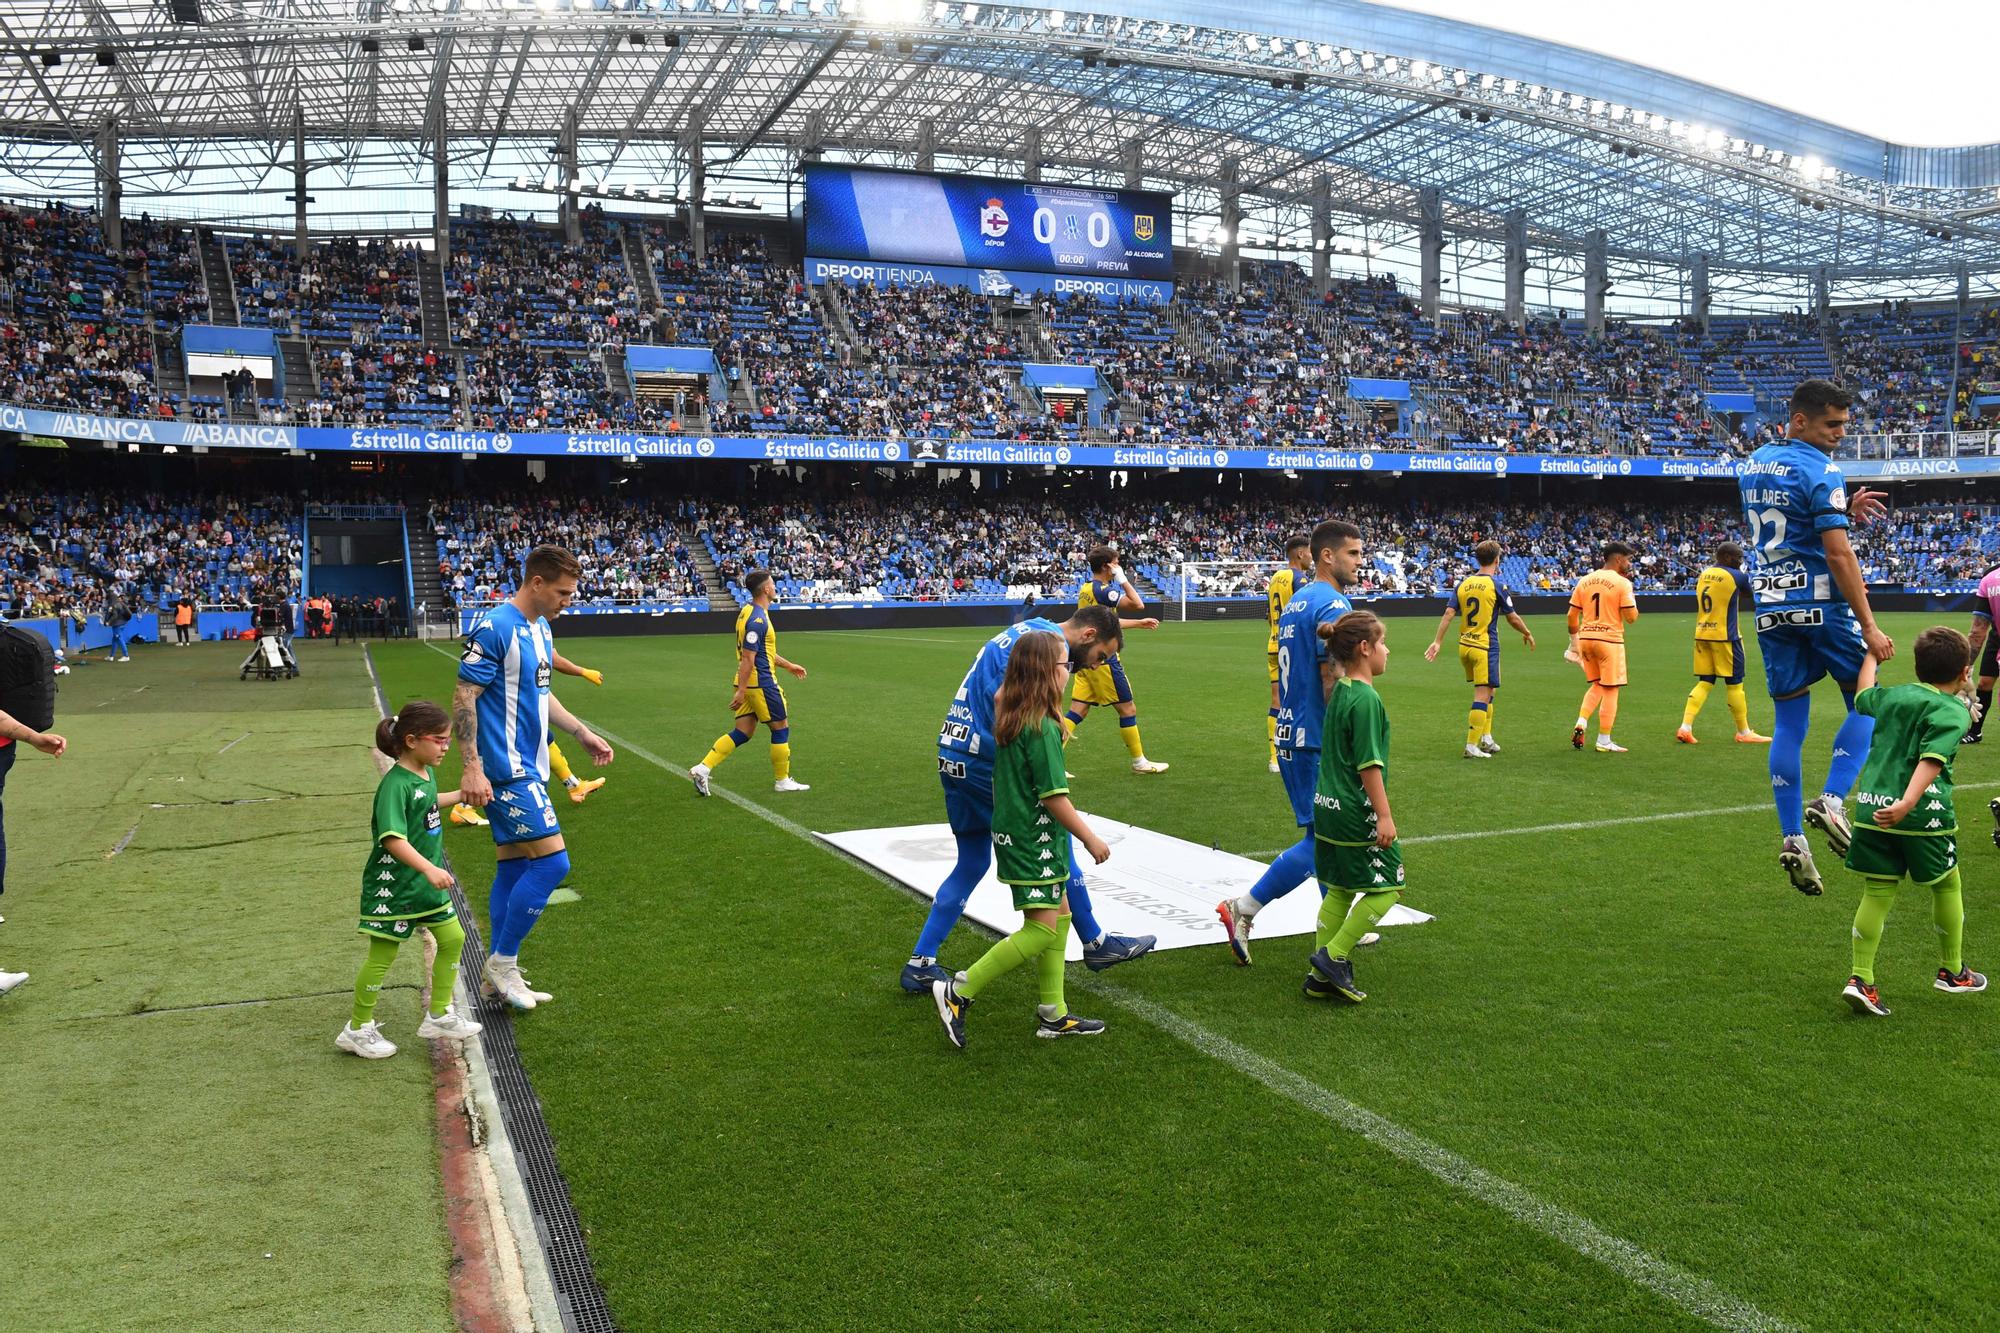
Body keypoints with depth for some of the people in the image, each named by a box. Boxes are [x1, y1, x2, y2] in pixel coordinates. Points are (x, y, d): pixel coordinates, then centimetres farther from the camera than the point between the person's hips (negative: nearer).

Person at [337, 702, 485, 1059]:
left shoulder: (425, 774, 3)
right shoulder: (395, 784, -24)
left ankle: (439, 1016, 25)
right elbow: (393, 838, -33)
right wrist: (429, 868, -41)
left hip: (425, 883, 9)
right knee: (382, 955, 2)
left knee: (452, 938, 12)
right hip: (393, 885, -9)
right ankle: (358, 1030, 19)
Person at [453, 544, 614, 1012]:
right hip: (506, 771, -9)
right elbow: (464, 698, -18)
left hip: (527, 768, 9)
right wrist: (472, 768, -22)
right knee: (551, 861, -12)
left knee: (512, 867, 12)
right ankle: (503, 961, 3)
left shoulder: (541, 630, 12)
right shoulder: (495, 629, -16)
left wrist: (583, 734, 22)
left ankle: (502, 974, 21)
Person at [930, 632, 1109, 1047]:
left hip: (1015, 832, 10)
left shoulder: (1010, 716, 6)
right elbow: (1053, 796, -21)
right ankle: (959, 992, -1)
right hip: (1033, 840, -10)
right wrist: (1090, 838, -13)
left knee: (1060, 914, 15)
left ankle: (1052, 1014, 22)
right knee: (1041, 929, -5)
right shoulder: (1042, 727, -21)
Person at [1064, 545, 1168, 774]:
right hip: (1103, 659, -9)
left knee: (1077, 712, 6)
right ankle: (1139, 762, 16)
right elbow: (1137, 604, -22)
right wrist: (1123, 579, -11)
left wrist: (1139, 623, 27)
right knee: (1128, 709, 5)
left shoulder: (1085, 589, 11)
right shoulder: (1102, 590, -17)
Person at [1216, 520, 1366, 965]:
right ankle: (1242, 910, -4)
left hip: (1291, 734, 10)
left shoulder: (1295, 602, 15)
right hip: (1317, 740, -10)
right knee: (1322, 840, -4)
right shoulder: (1333, 605, -15)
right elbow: (1332, 680, -21)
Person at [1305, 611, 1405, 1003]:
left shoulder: (1339, 692, 11)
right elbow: (1368, 765, -20)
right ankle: (1334, 955, 1)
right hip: (1357, 814, -9)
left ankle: (1322, 976, 17)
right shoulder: (1366, 699, -18)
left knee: (1339, 889, 14)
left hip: (1328, 809, 9)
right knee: (1386, 886, 4)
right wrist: (1384, 815, -17)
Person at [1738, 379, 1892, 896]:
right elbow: (1838, 555, -16)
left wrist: (1843, 510, 11)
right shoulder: (1819, 471, -11)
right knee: (1866, 705, 9)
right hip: (1820, 604, -6)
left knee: (1788, 723, 6)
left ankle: (1791, 839, 3)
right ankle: (1832, 801, -8)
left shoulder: (1754, 463, 12)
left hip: (1770, 607, 6)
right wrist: (1870, 628, -14)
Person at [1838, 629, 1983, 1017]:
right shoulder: (1954, 712, -6)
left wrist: (1871, 654, 48)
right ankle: (1952, 971, 32)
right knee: (1947, 885, 18)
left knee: (1877, 893, 7)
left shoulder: (1891, 695, 11)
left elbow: (1862, 696, 35)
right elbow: (1931, 760, -21)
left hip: (1873, 807, 5)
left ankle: (1860, 978, -2)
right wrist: (1907, 803, -31)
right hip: (1924, 815, -5)